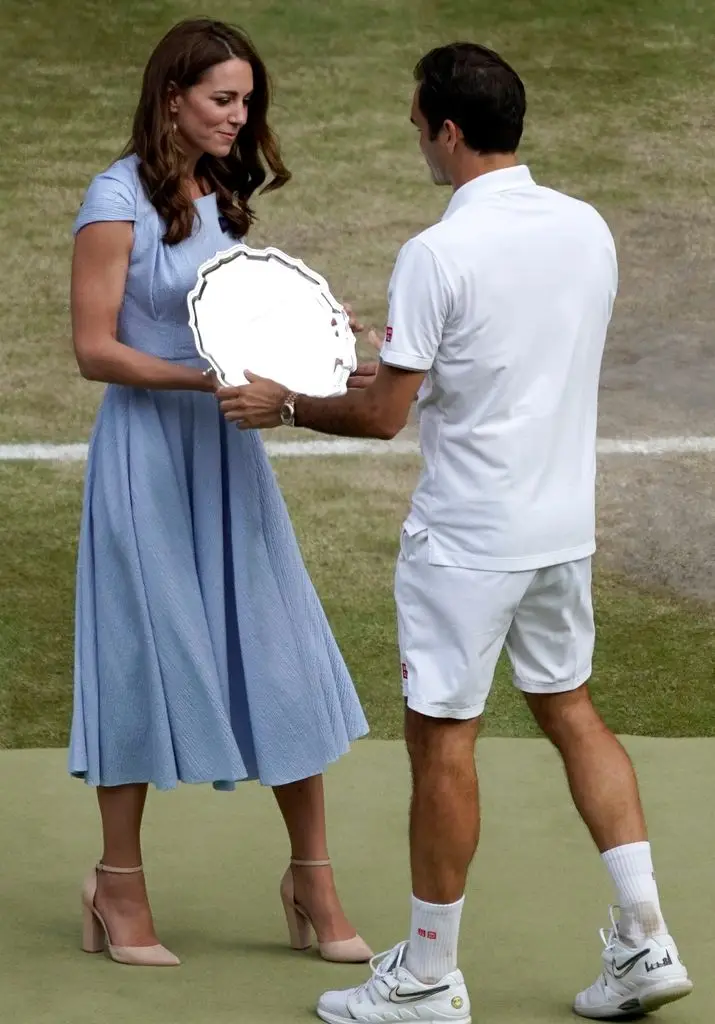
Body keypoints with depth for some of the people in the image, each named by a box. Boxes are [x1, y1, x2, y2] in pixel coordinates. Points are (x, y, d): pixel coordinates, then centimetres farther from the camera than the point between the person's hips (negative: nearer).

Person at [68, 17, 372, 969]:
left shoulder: (222, 200, 10)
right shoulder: (118, 200, -11)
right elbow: (94, 349, -13)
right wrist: (205, 378, -24)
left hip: (227, 447, 6)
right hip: (148, 451, -6)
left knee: (284, 659, 4)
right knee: (149, 659, 2)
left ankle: (313, 880, 13)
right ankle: (120, 886, 16)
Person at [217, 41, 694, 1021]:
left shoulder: (438, 254, -18)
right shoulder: (587, 228, 3)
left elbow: (383, 415, -14)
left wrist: (282, 404, 2)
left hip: (467, 537, -7)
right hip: (565, 524, 7)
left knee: (442, 738, 4)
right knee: (570, 710, 18)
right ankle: (643, 941, 15)